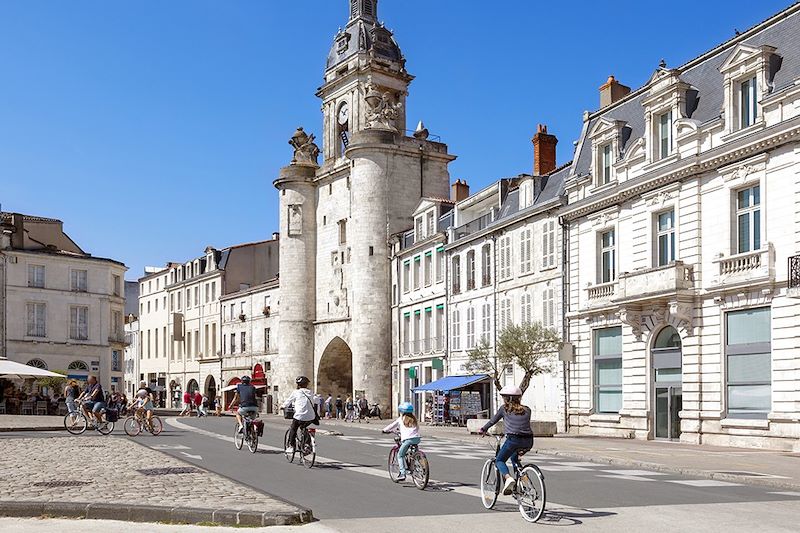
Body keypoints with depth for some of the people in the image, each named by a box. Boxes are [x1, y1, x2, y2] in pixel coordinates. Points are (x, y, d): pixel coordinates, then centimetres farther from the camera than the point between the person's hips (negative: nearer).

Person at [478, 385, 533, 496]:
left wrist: (483, 429, 33)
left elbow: (493, 420, 16)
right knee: (515, 458, 32)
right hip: (528, 441, 5)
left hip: (513, 439, -5)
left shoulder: (504, 408, 5)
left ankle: (508, 478, -15)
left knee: (499, 461, 14)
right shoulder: (527, 410, 14)